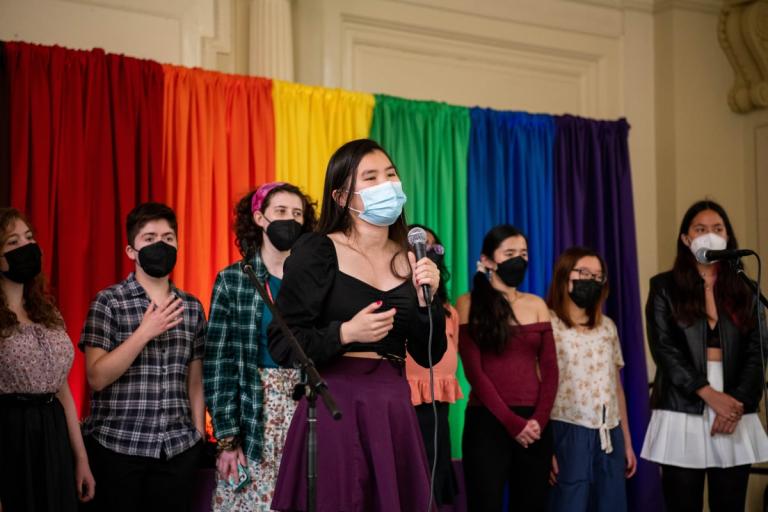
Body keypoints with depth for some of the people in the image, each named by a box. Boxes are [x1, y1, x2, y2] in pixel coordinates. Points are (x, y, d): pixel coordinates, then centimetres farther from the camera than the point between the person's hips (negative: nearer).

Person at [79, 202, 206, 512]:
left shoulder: (192, 307, 9)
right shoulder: (109, 302, -4)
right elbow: (97, 378, -11)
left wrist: (199, 436, 9)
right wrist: (145, 332, -16)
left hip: (179, 448, 4)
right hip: (117, 446, -3)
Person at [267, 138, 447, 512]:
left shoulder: (411, 259, 8)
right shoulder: (315, 253, -6)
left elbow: (428, 356, 8)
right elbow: (282, 345, -8)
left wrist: (427, 300, -7)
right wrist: (345, 334, -20)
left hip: (393, 408, 5)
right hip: (334, 406, -4)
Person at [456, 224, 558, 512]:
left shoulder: (536, 305, 12)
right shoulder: (469, 304, 0)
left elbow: (549, 369, 7)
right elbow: (473, 370, -7)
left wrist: (539, 419, -8)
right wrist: (512, 422, -13)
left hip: (535, 425, 4)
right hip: (488, 422, -4)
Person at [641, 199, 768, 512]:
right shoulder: (665, 287, 5)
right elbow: (664, 349, -5)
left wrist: (737, 403, -10)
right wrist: (711, 395, -15)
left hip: (736, 415, 2)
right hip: (683, 414, -2)